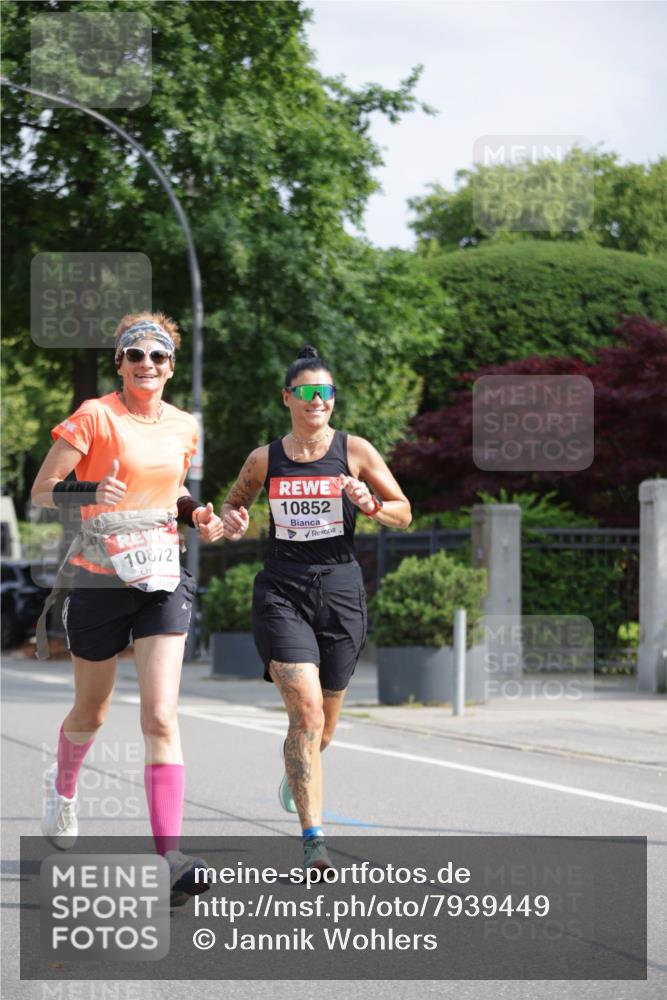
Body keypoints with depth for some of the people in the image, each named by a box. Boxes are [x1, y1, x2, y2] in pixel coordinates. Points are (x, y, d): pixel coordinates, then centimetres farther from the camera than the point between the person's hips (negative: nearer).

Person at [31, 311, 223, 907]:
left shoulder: (183, 428, 7)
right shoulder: (95, 417, -7)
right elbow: (42, 491, -7)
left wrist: (195, 515, 4)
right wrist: (91, 494, -26)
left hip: (162, 579, 2)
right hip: (98, 580, -2)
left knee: (161, 716, -12)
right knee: (92, 710, 15)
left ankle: (169, 857, -18)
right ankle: (63, 787, 49)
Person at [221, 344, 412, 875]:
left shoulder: (355, 451, 1)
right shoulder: (264, 460, 4)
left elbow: (404, 513, 7)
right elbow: (234, 502, 21)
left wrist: (372, 507, -14)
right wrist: (232, 521, -2)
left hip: (340, 588, 1)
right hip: (282, 591, -1)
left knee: (325, 718, 13)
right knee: (305, 706, -19)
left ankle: (299, 770, 51)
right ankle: (314, 836, -21)